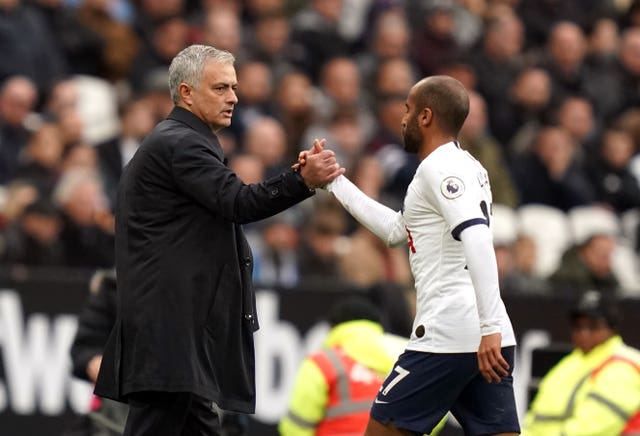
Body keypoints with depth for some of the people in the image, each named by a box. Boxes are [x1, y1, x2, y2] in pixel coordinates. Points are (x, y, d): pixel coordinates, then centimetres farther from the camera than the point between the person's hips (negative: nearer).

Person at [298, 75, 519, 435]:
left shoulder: (440, 167, -8)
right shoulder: (466, 166, 21)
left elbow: (478, 239, -23)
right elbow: (394, 229, 30)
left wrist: (489, 327, -30)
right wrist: (332, 180, 32)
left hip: (447, 336, -9)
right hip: (491, 338, 9)